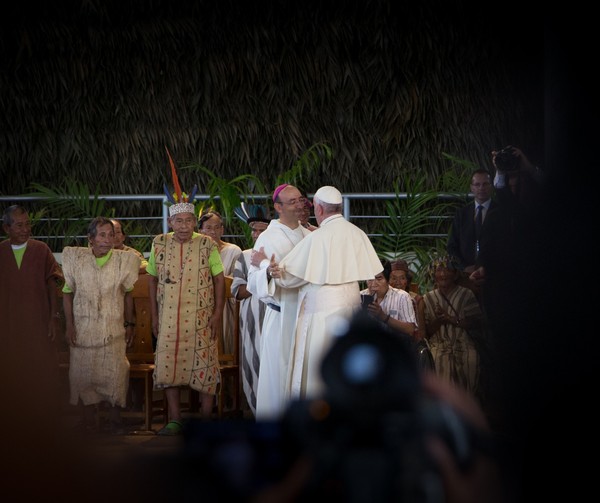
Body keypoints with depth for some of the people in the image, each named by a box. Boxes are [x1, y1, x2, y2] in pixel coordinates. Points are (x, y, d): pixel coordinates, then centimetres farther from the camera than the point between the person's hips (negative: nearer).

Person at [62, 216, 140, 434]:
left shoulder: (123, 260, 0)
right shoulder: (76, 259, -1)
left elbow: (128, 294, 8)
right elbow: (67, 293, 4)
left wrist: (130, 324, 6)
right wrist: (69, 325, -2)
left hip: (114, 328, 0)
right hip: (83, 328, 0)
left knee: (115, 372, -5)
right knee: (84, 370, 3)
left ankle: (116, 418, 6)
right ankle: (88, 416, 15)